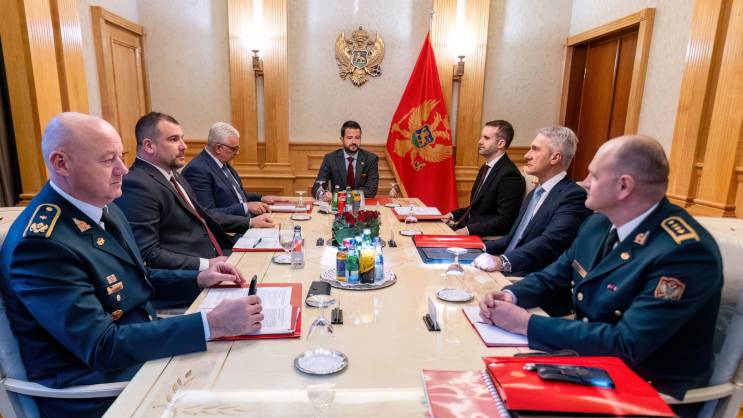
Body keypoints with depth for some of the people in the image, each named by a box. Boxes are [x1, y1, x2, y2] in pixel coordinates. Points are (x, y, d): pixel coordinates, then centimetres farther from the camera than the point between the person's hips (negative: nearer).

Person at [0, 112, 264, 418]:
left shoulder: (104, 208, 2)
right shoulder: (42, 243, -24)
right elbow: (102, 347, -27)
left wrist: (198, 279, 1)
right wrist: (212, 324, -32)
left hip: (145, 347, 8)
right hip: (97, 390, -7)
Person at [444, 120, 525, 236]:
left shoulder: (510, 175, -17)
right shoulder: (486, 168, 12)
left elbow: (504, 220, -20)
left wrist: (468, 231, -25)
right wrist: (453, 215, 4)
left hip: (488, 238, -8)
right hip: (469, 227, 8)